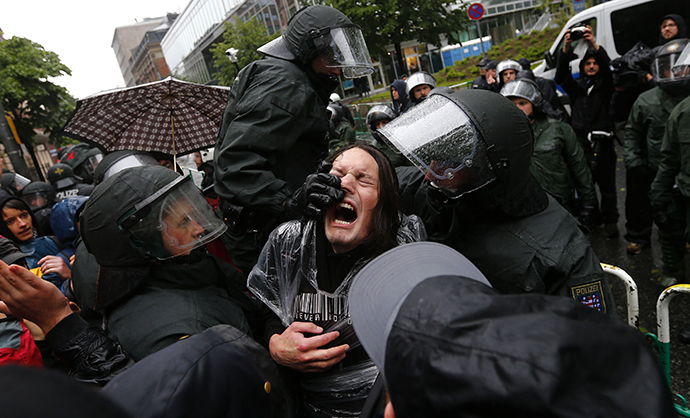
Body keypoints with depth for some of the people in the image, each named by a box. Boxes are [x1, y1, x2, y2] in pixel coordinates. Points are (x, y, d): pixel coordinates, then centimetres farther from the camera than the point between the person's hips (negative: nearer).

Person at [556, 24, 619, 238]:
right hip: (581, 144, 1)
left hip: (603, 145, -1)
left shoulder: (605, 85, 8)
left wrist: (594, 45, -27)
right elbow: (561, 76, -4)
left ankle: (610, 221, 15)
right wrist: (566, 49, -20)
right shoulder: (576, 87, 13)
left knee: (607, 186, 4)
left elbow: (608, 68, -12)